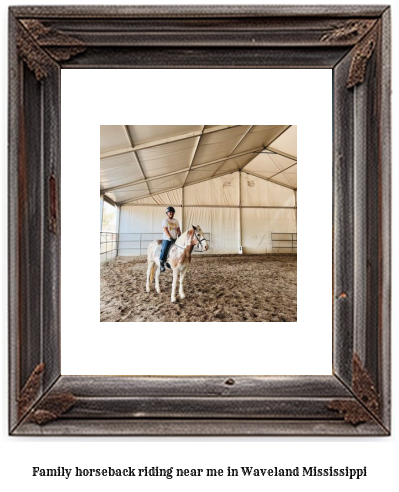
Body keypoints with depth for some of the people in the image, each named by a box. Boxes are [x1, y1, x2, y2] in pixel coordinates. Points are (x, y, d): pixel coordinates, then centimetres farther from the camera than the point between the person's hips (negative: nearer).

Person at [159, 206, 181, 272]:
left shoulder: (176, 221, 15)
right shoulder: (165, 220, -2)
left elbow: (178, 230, 12)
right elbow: (165, 230, -12)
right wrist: (170, 238, -22)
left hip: (175, 239, 6)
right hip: (167, 239, -5)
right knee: (164, 250, -18)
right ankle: (161, 264, -3)